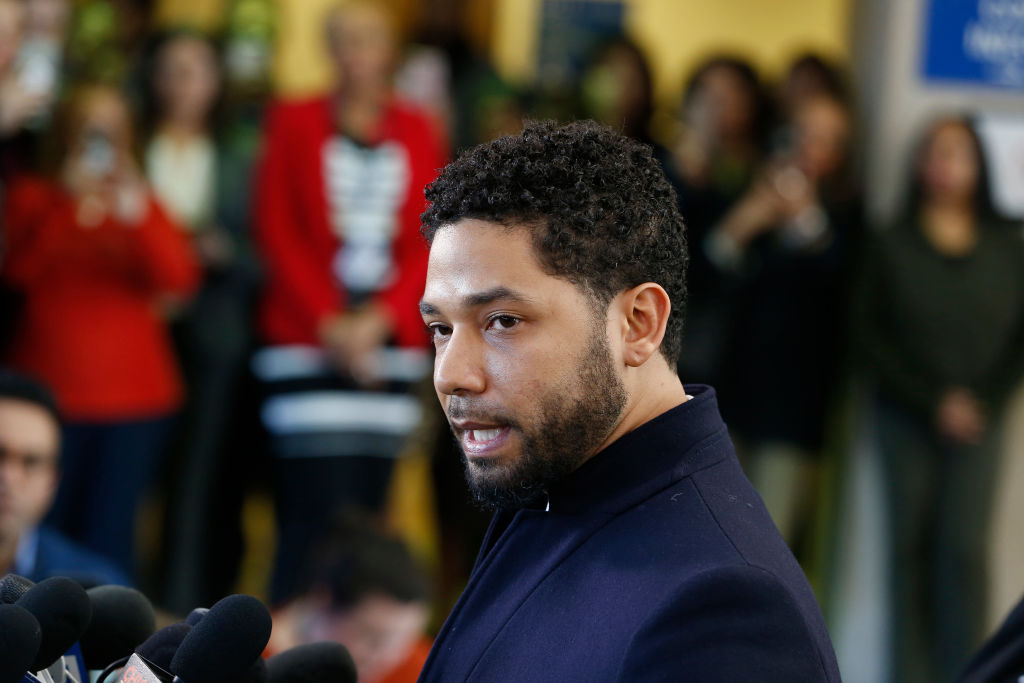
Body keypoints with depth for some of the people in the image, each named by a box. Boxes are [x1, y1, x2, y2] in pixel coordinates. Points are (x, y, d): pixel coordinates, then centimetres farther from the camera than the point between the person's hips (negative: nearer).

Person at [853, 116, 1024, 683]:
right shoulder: (892, 248, 2)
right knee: (910, 548, 2)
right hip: (906, 421, 0)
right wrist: (933, 401, -7)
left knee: (964, 549, -9)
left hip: (978, 420, 0)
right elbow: (871, 337, 0)